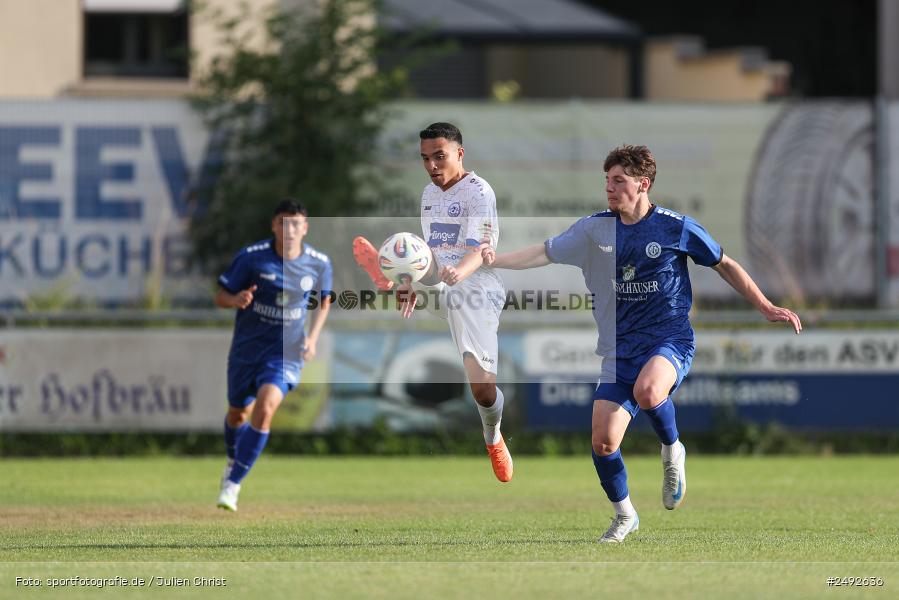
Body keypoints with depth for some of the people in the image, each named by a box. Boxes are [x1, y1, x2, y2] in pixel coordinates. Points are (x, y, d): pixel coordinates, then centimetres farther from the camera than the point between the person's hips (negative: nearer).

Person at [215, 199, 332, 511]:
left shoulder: (319, 264, -7)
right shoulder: (251, 257, -14)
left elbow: (324, 301, 13)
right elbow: (220, 297, -7)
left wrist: (313, 337, -1)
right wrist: (237, 300, -30)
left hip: (286, 351, -1)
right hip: (246, 346, 1)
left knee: (265, 407, -24)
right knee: (238, 414, 17)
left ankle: (232, 485, -17)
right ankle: (233, 460, 53)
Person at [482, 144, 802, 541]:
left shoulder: (676, 228, -5)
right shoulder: (595, 230, 4)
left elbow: (725, 266, 6)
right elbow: (545, 252, 4)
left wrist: (765, 308, 4)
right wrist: (496, 259, -12)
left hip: (670, 340, -4)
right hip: (619, 350, 4)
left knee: (647, 392, -38)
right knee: (602, 443, -7)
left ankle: (672, 451, -6)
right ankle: (624, 516, 19)